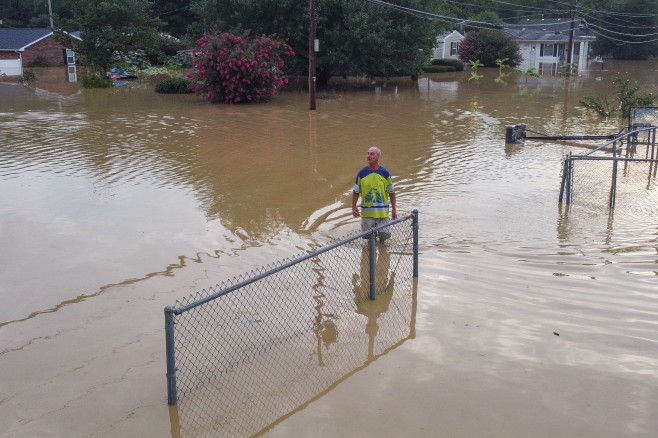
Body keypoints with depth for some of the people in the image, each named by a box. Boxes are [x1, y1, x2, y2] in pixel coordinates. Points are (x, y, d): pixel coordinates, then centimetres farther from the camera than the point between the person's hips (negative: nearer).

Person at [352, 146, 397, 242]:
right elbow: (356, 192, 5)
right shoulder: (362, 173, 0)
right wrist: (354, 207, -5)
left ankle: (381, 242, 33)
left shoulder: (385, 173, 0)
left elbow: (391, 192, 6)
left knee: (384, 235, 0)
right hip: (367, 212, 0)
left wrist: (393, 209, 4)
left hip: (382, 212, 0)